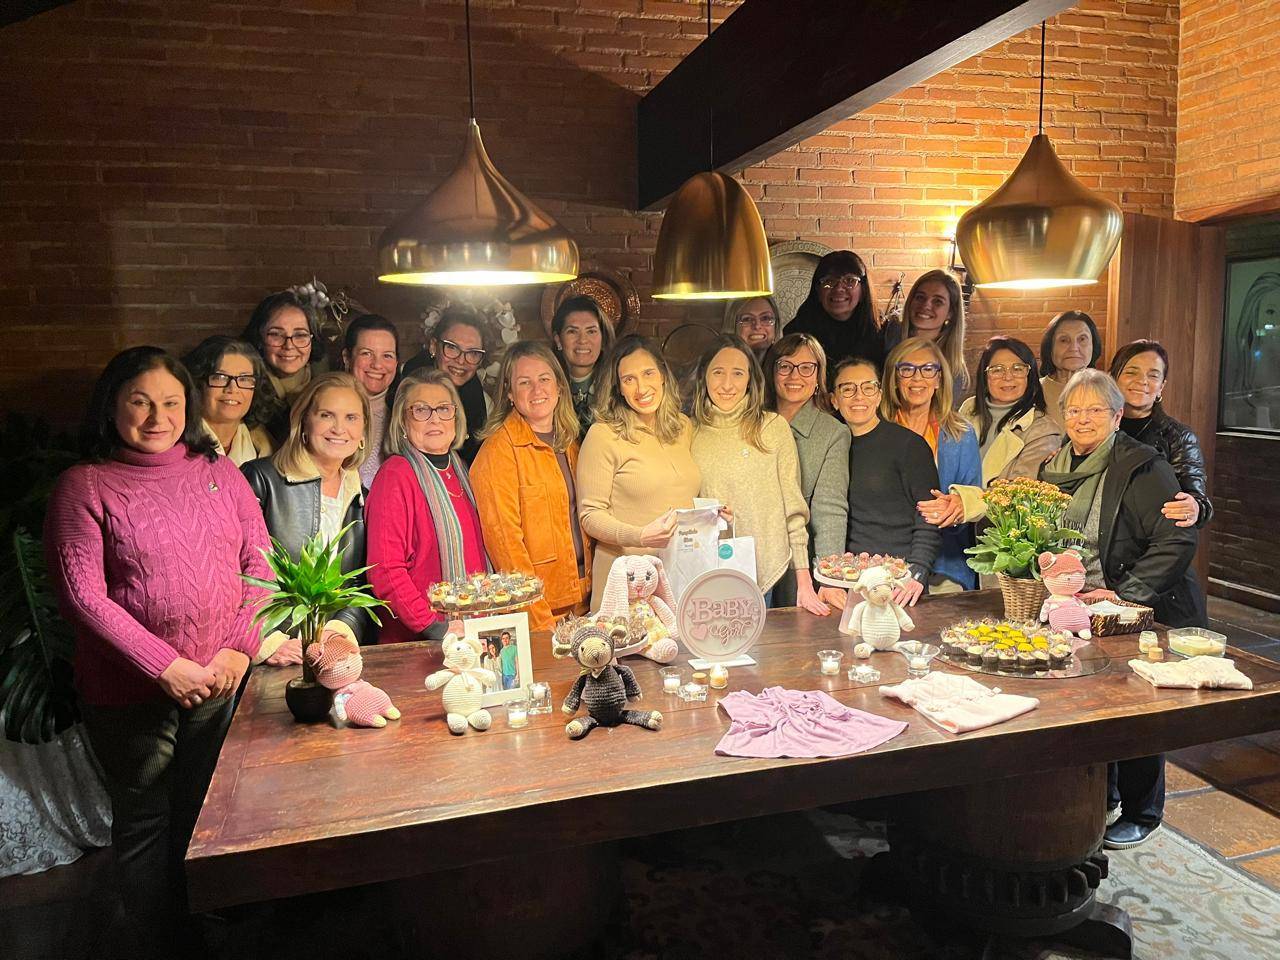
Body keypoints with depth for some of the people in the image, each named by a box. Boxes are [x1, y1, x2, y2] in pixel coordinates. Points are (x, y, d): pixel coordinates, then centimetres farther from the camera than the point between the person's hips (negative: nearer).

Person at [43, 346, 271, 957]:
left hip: (222, 683, 3)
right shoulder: (84, 486, -6)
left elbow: (259, 562, 4)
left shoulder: (219, 472, 4)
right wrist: (166, 666, -17)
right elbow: (81, 596, -12)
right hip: (131, 695, -3)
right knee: (144, 826, 12)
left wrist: (240, 647, -9)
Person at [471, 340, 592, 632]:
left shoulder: (569, 443, 9)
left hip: (581, 601, 7)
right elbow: (504, 538, -18)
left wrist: (589, 590, 9)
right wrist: (540, 621, -20)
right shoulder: (498, 449, -13)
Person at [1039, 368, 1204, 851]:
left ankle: (1141, 813, 24)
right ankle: (1100, 794, 35)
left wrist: (1125, 594, -23)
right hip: (1080, 611, 6)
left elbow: (1178, 539, -20)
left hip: (1146, 614, -6)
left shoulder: (1141, 466, -15)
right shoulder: (1055, 468, 7)